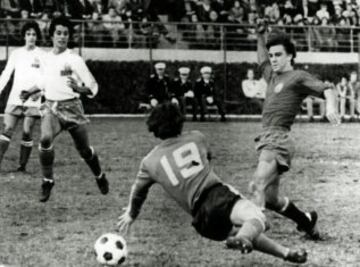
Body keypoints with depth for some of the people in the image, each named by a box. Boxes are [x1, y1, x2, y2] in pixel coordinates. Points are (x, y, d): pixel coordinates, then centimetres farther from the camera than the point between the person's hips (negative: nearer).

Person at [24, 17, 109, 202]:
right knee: (45, 139, -28)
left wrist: (79, 89, -26)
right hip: (50, 106, 2)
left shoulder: (75, 60, -9)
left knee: (84, 150, 10)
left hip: (71, 107, -2)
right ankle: (47, 181, -14)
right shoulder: (46, 59, 6)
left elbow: (93, 87, -8)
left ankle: (100, 177, 40)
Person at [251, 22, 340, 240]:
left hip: (278, 139, -8)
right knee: (271, 199, 9)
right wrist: (260, 37, 39)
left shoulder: (299, 77, 2)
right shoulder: (273, 77, 24)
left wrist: (331, 106, -33)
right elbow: (263, 61, 46)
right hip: (267, 139, 8)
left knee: (259, 186, -28)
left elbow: (326, 89, -13)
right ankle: (306, 220, 26)